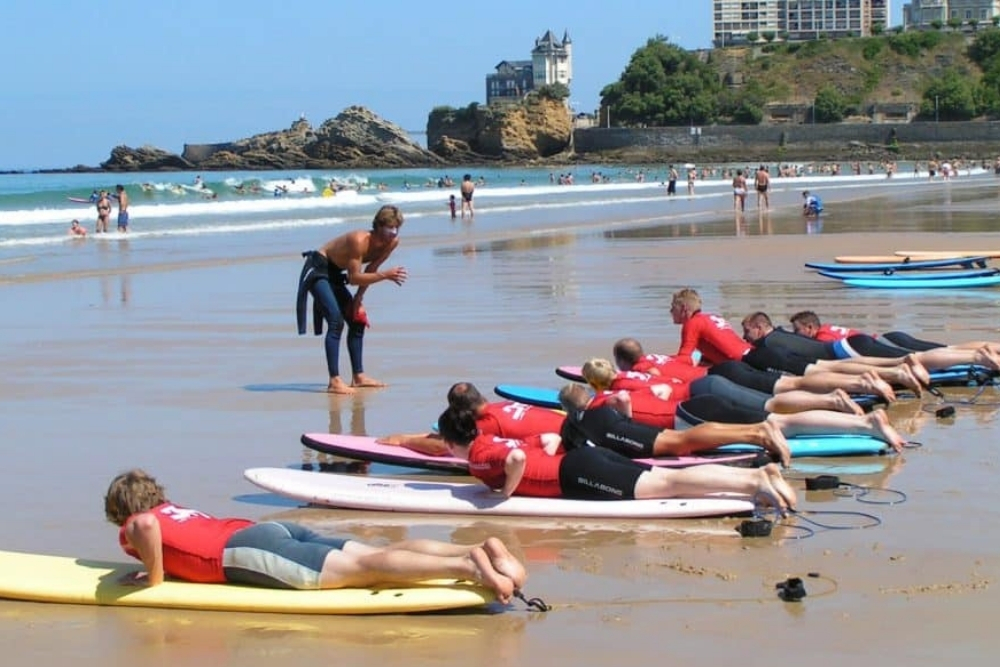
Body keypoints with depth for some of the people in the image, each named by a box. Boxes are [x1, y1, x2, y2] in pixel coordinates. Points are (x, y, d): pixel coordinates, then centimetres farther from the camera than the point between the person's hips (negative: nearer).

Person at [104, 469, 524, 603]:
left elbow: (147, 525, -12)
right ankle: (479, 549, -27)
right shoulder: (177, 511, 35)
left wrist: (155, 577, -2)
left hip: (243, 550, -7)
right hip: (273, 530, 7)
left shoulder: (133, 528, 12)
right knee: (376, 555, -9)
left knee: (363, 567, -22)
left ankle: (464, 567, -39)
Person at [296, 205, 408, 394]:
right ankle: (334, 381, -23)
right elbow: (354, 278, -31)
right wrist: (385, 275, -38)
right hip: (318, 270, -9)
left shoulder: (392, 242, -8)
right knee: (336, 321, -20)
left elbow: (371, 269, 4)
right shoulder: (359, 240, -32)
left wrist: (359, 297, 0)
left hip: (334, 273, 9)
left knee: (357, 320, 10)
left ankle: (358, 376, 20)